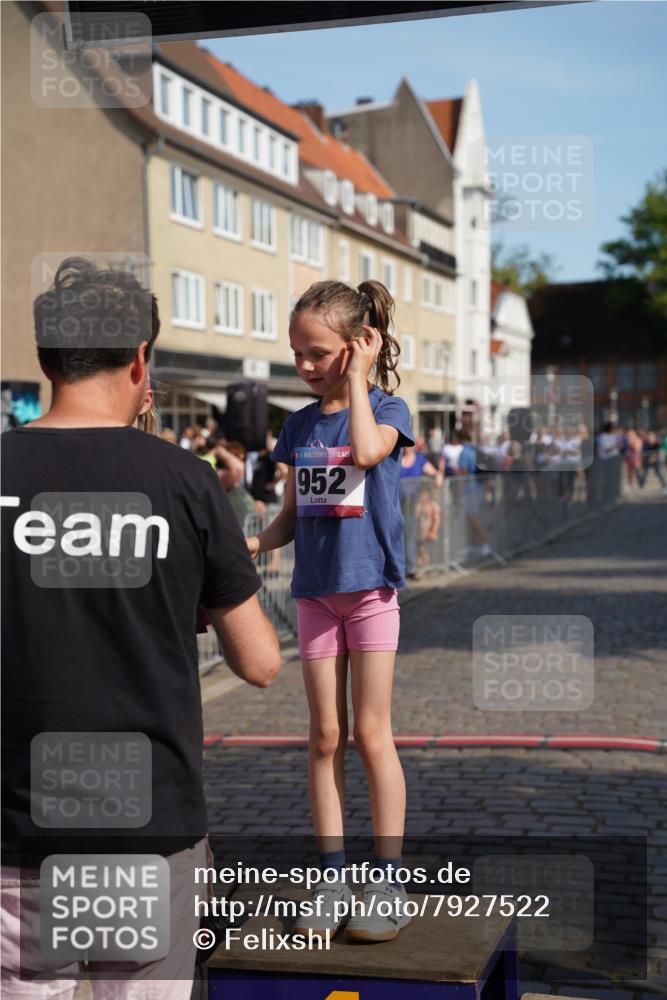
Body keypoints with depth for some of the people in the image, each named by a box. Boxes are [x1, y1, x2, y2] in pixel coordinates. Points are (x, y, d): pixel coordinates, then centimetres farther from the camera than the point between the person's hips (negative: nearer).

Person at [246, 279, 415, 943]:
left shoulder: (386, 408, -3)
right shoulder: (299, 425, 10)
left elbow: (368, 451, -26)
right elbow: (291, 515, 13)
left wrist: (357, 379, -14)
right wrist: (249, 545, -5)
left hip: (370, 588, -4)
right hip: (315, 591, 4)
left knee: (370, 732, -2)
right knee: (325, 737, 6)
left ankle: (389, 882, 8)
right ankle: (333, 880, 14)